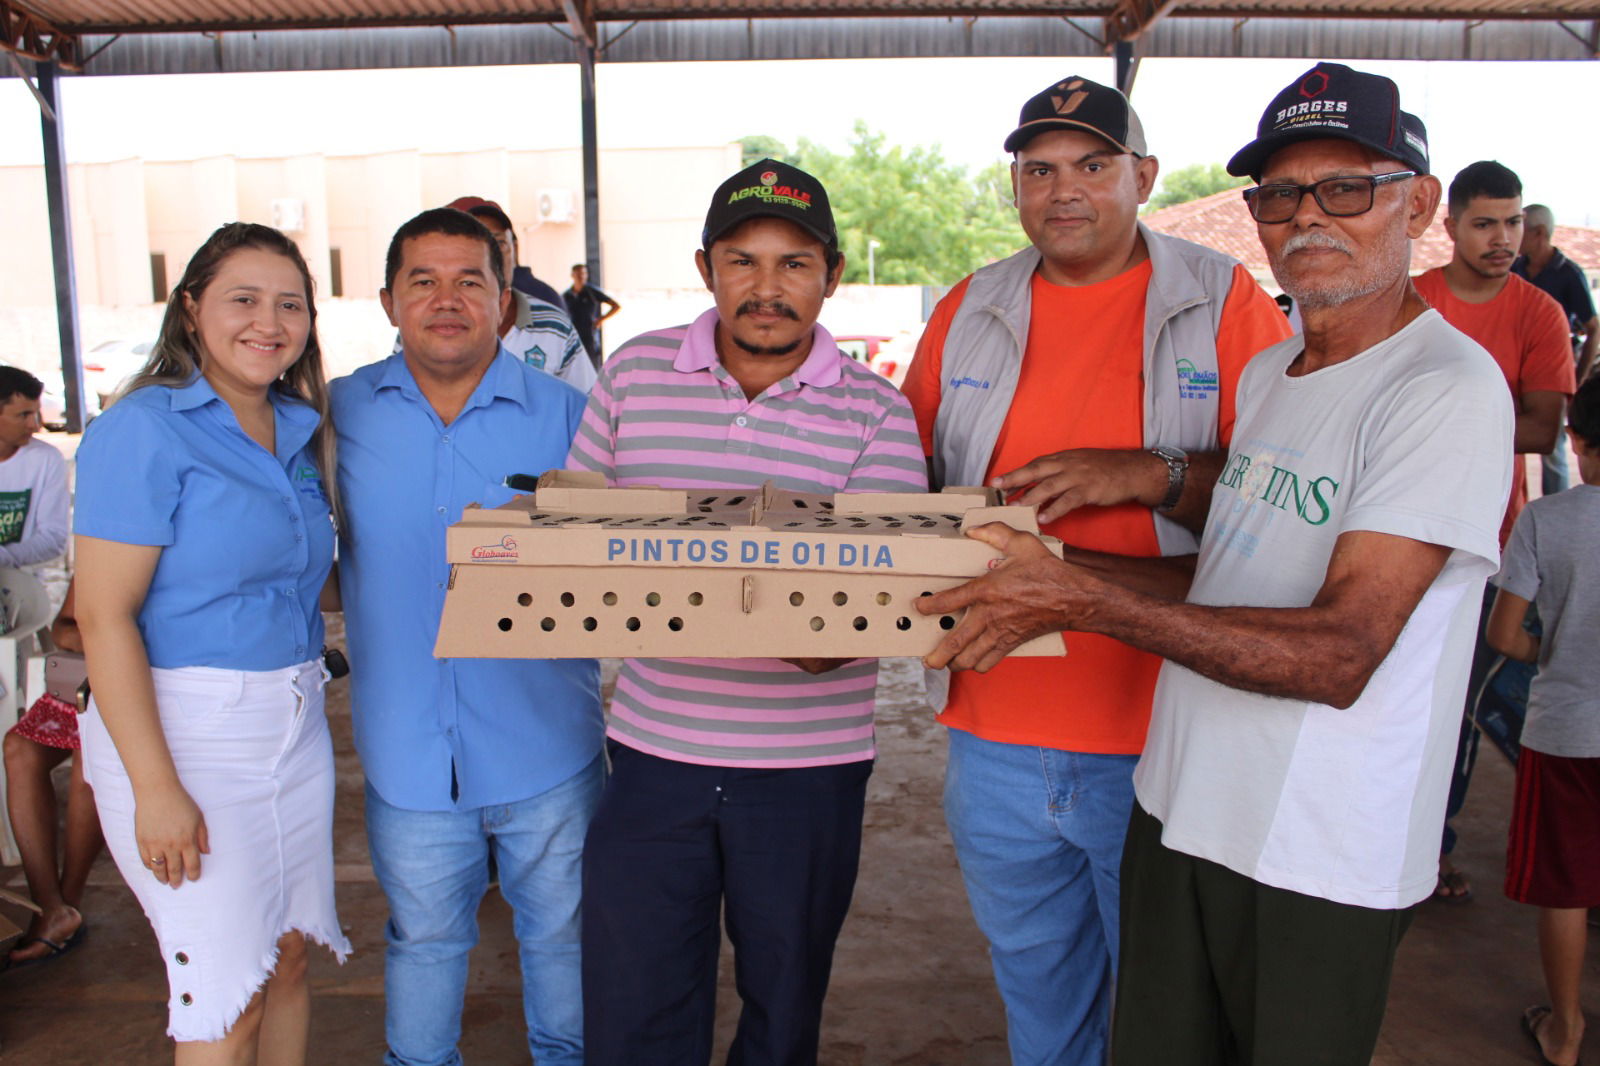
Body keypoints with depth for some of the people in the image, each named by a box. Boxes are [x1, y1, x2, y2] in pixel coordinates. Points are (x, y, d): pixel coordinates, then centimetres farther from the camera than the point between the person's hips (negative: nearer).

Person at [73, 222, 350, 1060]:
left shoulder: (302, 431, 10)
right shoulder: (145, 430, -11)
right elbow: (105, 616, -16)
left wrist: (302, 686, 8)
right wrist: (156, 787, -19)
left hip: (295, 724, 7)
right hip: (182, 730, -6)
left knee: (288, 958, 14)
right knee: (228, 996, 1)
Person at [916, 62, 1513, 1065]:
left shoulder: (1447, 387, -16)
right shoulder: (1265, 373, 11)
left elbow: (1341, 653, -24)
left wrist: (1084, 600, -28)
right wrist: (1052, 562, 4)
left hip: (1320, 862, -7)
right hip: (1179, 811, 7)